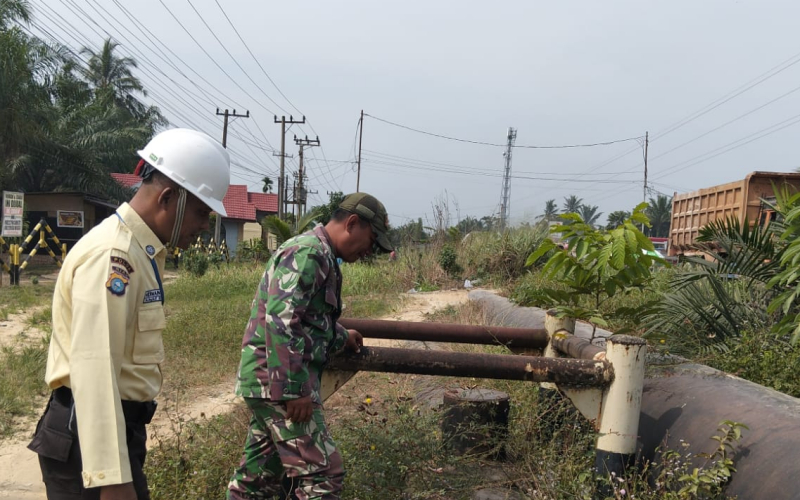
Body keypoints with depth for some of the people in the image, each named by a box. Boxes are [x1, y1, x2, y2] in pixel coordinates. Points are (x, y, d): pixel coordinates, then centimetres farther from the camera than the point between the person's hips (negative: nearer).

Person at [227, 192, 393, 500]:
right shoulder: (309, 252, -15)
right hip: (281, 382, -10)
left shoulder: (318, 255, 18)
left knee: (260, 472, 15)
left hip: (271, 380, 10)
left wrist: (341, 338, 44)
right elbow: (280, 322, -25)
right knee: (320, 473, -6)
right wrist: (294, 389, -24)